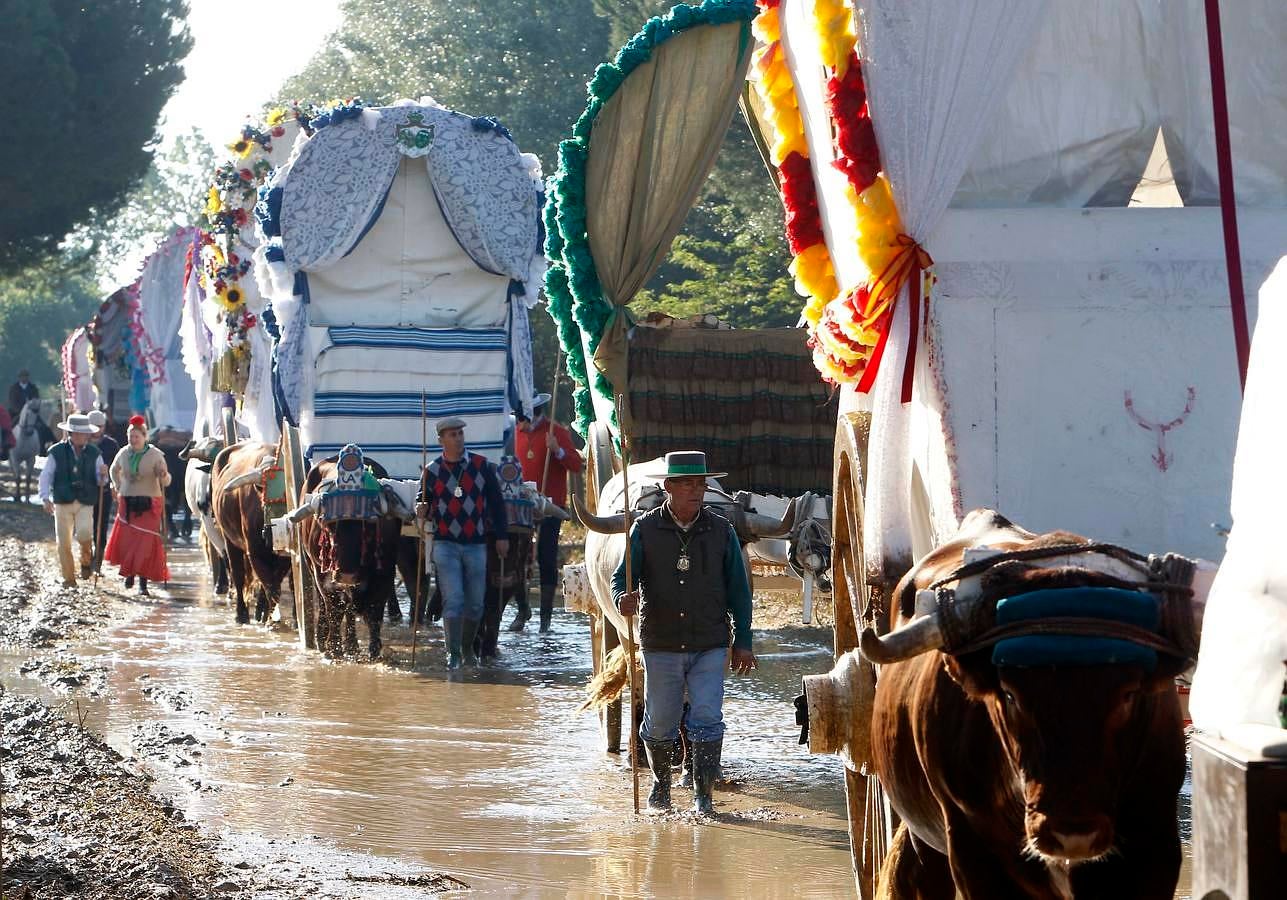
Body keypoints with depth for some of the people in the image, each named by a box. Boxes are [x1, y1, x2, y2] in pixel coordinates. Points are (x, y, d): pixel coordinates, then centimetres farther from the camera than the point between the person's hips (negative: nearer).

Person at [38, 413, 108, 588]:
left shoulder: (93, 453, 4)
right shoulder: (56, 452, -2)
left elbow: (100, 481, 8)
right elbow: (46, 476, -1)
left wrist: (102, 475, -15)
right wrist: (45, 498, -14)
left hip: (85, 503, 0)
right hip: (62, 503, 0)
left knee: (84, 534, -22)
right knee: (64, 542, 0)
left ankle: (86, 559, 9)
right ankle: (69, 578, 14)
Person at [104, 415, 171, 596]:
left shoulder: (155, 455, -7)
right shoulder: (124, 453, 3)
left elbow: (165, 481, -9)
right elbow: (114, 470, 24)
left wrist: (164, 476, -30)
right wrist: (117, 487, 13)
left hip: (149, 505, -3)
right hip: (127, 503, 3)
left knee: (146, 543, -8)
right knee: (125, 540, 4)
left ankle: (143, 583, -3)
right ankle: (129, 572, 29)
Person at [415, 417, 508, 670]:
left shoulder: (482, 466, 4)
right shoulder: (432, 472, 3)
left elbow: (496, 502, 7)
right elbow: (423, 504, 7)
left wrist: (501, 536, 4)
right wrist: (421, 511, -17)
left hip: (476, 544, 2)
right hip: (446, 544, -2)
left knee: (475, 603, 7)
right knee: (453, 600, -11)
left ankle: (467, 648, 26)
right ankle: (453, 653, -8)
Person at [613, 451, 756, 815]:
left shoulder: (720, 531, 3)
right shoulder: (646, 529, 0)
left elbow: (738, 589, 7)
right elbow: (622, 575, -1)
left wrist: (743, 641, 5)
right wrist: (623, 598, -25)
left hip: (710, 647, 0)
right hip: (661, 646, 0)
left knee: (707, 719, -11)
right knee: (659, 724, 8)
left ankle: (703, 796, -2)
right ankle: (660, 785, 31)